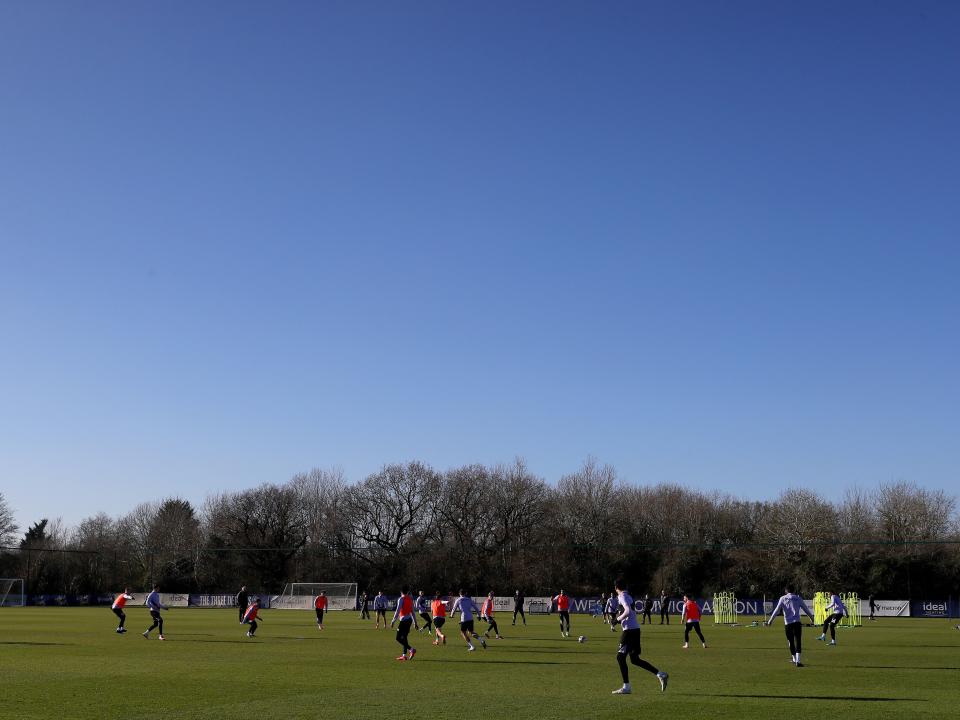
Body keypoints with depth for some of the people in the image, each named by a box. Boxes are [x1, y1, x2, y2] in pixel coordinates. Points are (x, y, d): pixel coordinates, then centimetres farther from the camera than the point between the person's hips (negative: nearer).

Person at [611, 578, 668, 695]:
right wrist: (620, 618, 21)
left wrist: (618, 619, -12)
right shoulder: (628, 596, 18)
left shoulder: (622, 597, -10)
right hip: (635, 629, 9)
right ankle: (660, 675, 10)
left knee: (620, 657, -3)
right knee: (635, 659, 14)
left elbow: (628, 611, -24)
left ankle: (626, 687, -2)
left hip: (629, 630, -9)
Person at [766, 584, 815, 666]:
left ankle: (794, 659, 27)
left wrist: (770, 621, 6)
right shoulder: (798, 598, 9)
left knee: (790, 641, 15)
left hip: (787, 623, 0)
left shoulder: (782, 599, 6)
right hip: (797, 622, 0)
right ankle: (797, 660, -16)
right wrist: (812, 618, 32)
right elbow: (806, 609, 17)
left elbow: (777, 610, 2)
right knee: (797, 641, -4)